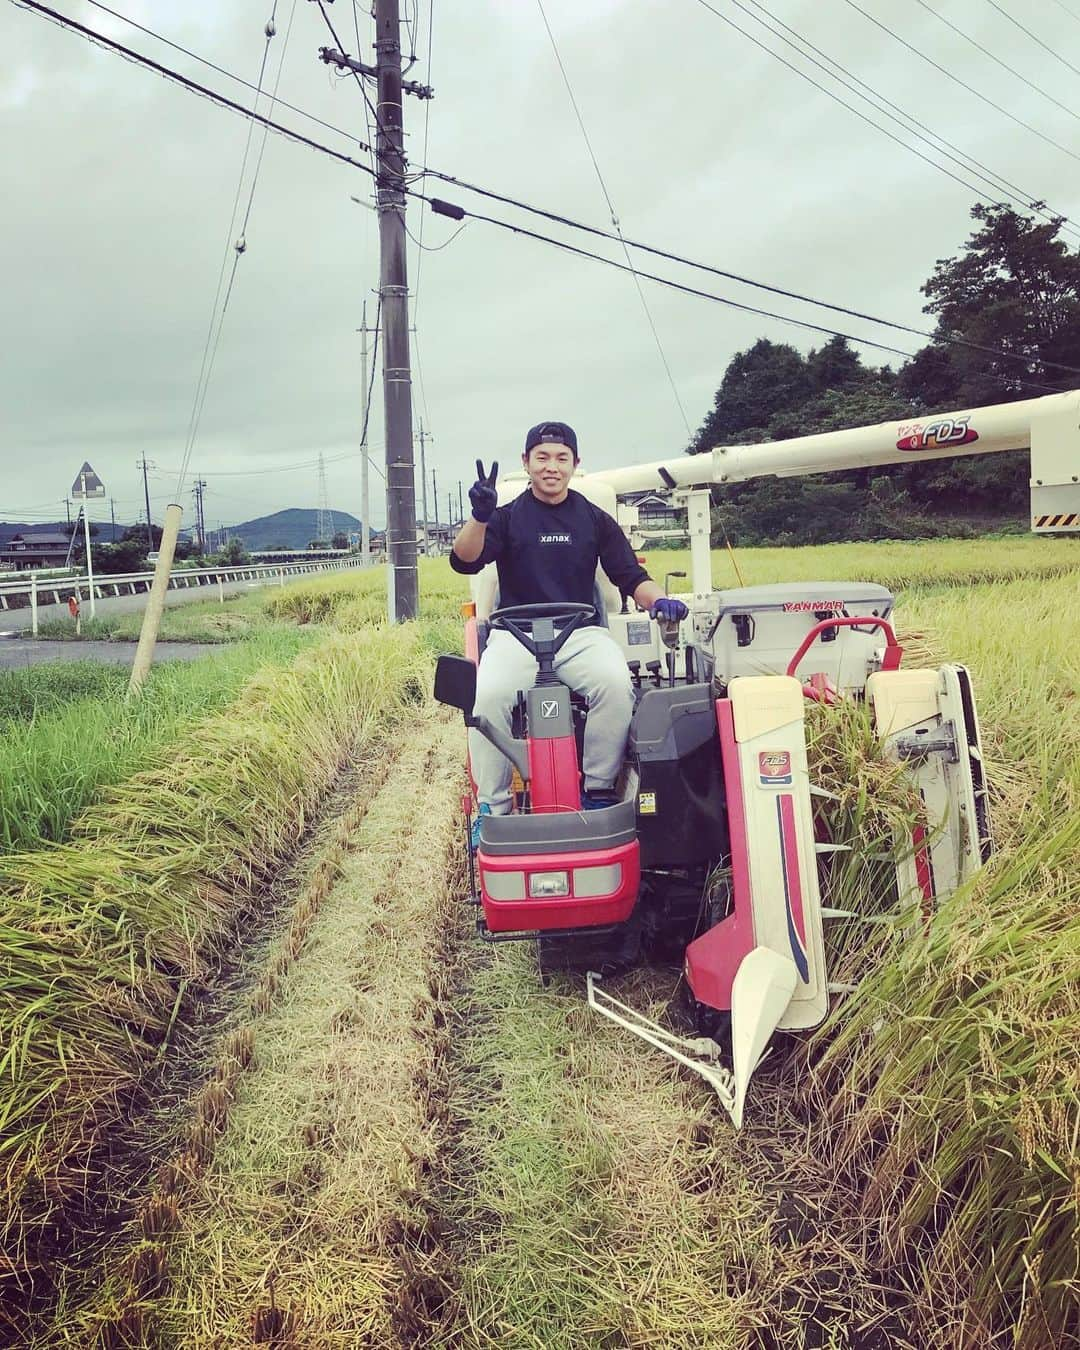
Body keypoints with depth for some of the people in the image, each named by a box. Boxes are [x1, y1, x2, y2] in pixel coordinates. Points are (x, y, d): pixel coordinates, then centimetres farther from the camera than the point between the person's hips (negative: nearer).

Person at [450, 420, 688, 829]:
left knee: (616, 683, -31)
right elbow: (464, 561, -7)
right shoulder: (508, 517, 9)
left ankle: (599, 790, -14)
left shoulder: (594, 519, 14)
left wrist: (658, 599, -13)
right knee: (489, 695, -31)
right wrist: (479, 516, -27)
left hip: (581, 633, 1)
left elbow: (631, 577, 10)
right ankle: (492, 807, -16)